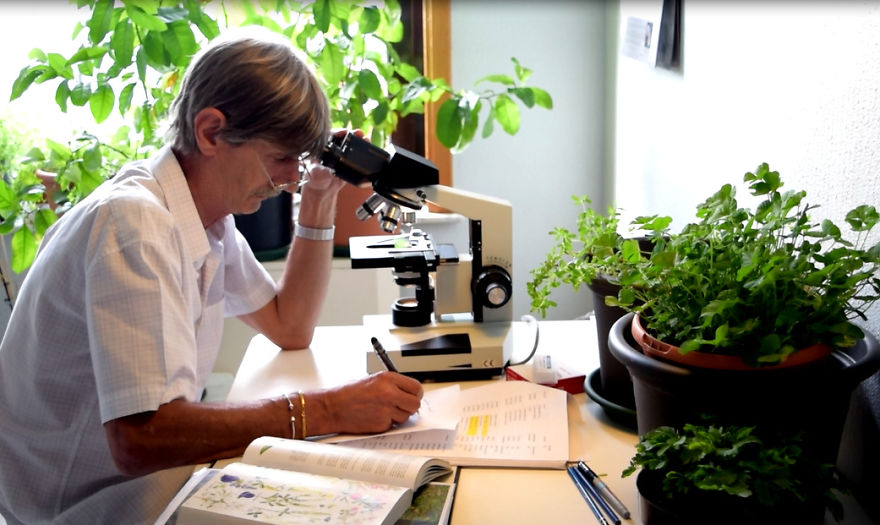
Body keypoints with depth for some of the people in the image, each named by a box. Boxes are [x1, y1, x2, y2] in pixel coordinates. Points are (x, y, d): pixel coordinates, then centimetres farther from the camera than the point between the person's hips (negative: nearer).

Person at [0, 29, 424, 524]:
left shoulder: (209, 210, 2)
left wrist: (320, 201, 4)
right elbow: (139, 437, -34)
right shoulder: (135, 222, -26)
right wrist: (324, 410, -33)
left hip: (146, 469, 8)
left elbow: (290, 327, 12)